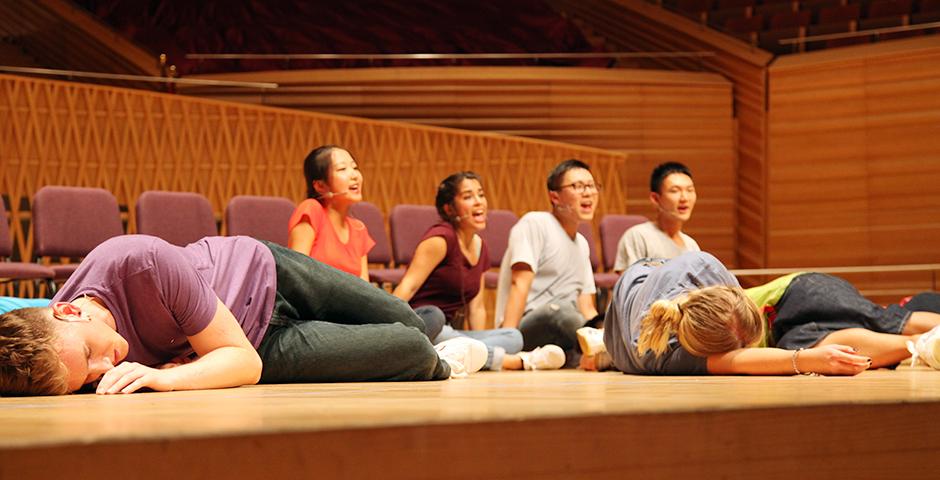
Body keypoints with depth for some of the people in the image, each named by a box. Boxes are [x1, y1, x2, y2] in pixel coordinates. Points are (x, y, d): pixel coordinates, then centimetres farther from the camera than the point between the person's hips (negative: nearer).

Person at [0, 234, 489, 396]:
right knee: (413, 350, 1)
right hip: (262, 346, -1)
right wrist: (163, 377, -41)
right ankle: (440, 366, 40)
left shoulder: (140, 261, -40)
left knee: (404, 319, 19)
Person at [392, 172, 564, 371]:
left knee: (514, 337, -10)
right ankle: (518, 361, -32)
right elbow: (408, 286, -18)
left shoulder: (479, 247, 16)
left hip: (449, 333, 7)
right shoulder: (441, 238, -8)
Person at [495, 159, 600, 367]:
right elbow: (520, 284, -14)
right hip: (525, 329, -8)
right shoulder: (535, 224, -1)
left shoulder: (582, 245, 23)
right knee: (557, 309, -39)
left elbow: (587, 309, 19)